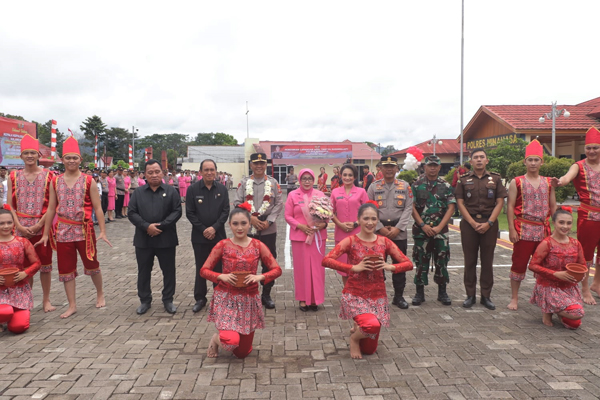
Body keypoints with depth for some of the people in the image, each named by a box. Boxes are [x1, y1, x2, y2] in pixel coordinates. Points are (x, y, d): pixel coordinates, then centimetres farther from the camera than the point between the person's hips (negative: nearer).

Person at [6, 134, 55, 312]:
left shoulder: (48, 175, -1)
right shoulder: (13, 177, 6)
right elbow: (10, 205, 3)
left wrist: (39, 224, -13)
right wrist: (19, 226, -9)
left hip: (42, 227, -2)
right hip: (21, 228, 2)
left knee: (45, 263, 4)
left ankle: (46, 300, 15)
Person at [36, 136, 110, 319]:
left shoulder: (88, 181, -3)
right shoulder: (55, 182, 5)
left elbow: (97, 208, -5)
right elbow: (51, 209, 8)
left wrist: (103, 231, -11)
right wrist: (45, 234, 6)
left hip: (85, 230, -2)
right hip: (63, 231, 3)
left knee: (91, 264, 9)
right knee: (66, 268, 6)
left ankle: (100, 293, 33)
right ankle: (72, 305, 17)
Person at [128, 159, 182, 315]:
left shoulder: (171, 191, 1)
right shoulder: (138, 192, 6)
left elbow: (177, 211, -5)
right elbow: (131, 213, 0)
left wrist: (161, 226, -15)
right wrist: (147, 226, -15)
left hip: (166, 239, -1)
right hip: (143, 239, 2)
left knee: (169, 271, 6)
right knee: (144, 271, 10)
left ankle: (168, 300, 21)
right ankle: (145, 300, 25)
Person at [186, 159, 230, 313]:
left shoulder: (222, 189, 2)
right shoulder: (193, 189, -2)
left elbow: (226, 211, -1)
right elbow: (189, 213, -4)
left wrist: (214, 228, -13)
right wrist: (203, 229, -10)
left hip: (218, 235, 1)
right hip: (199, 236, -1)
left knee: (218, 267, 7)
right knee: (201, 268, 8)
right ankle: (200, 298, 20)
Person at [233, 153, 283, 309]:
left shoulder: (273, 183, 3)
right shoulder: (244, 183, 3)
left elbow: (279, 204, 0)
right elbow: (237, 203, -1)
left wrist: (268, 221, -10)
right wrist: (250, 218, -13)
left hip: (269, 229, 0)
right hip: (248, 229, 0)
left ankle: (266, 294, 20)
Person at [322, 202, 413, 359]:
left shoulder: (384, 242, 0)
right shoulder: (351, 241, -9)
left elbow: (408, 264, 0)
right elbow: (326, 260, -21)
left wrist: (389, 267, -18)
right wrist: (354, 267, -26)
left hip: (378, 297, 3)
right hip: (355, 295, -3)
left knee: (369, 350, 7)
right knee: (373, 325, -31)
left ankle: (357, 329, 41)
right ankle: (354, 337, 3)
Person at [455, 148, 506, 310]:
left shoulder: (495, 179, 6)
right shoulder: (464, 179, 5)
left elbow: (500, 202, 1)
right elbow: (460, 203, 0)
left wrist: (489, 223, -9)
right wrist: (473, 223, -9)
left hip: (489, 224, 0)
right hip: (469, 223, 0)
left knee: (487, 260, 5)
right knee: (470, 260, 4)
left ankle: (486, 296, 13)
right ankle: (470, 295, 12)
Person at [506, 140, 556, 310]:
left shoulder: (548, 183, 10)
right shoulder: (516, 182, 0)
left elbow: (553, 207, 12)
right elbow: (510, 207, -3)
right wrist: (511, 229, -11)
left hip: (544, 230, 4)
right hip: (523, 229, -3)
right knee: (519, 263, 0)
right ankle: (514, 298, 10)